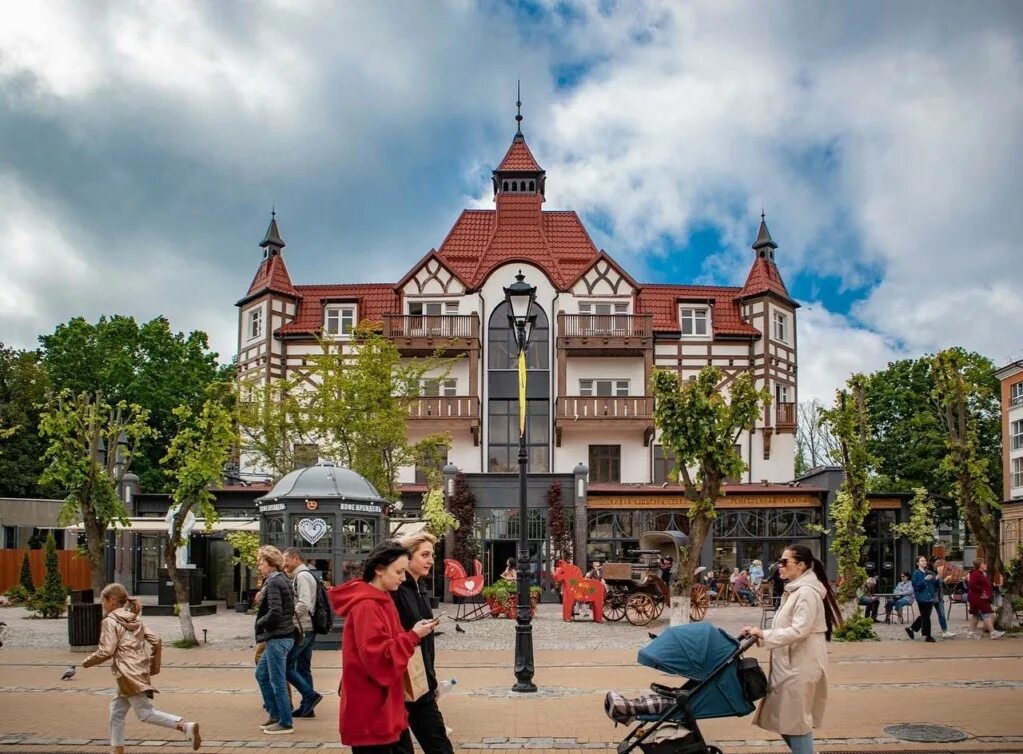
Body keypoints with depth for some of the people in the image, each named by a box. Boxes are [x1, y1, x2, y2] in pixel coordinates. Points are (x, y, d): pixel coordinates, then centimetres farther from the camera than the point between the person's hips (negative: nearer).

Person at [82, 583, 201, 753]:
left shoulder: (110, 621, -8)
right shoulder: (135, 619, 14)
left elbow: (106, 651, -15)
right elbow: (155, 640, 10)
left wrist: (88, 662, 2)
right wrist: (154, 666, 17)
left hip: (128, 674, -9)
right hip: (141, 672, 9)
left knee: (145, 712, -9)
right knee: (117, 711, 18)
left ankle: (186, 727, -21)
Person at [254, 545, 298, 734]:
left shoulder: (273, 582, -15)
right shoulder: (283, 580, 13)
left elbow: (275, 612, -24)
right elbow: (290, 609, 15)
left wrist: (259, 623, -8)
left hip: (277, 637, -10)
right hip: (281, 636, 10)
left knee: (277, 681, -1)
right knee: (261, 674, 20)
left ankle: (285, 722, 6)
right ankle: (274, 713, 25)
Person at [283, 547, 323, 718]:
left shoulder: (302, 576, -14)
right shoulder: (306, 575, 17)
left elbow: (304, 604, -23)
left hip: (301, 630, -10)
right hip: (307, 630, 10)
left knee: (286, 665, -5)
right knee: (303, 668, 13)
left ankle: (310, 695, -7)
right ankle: (306, 707, 16)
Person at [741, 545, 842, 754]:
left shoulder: (807, 592, -18)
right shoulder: (795, 590, 15)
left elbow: (798, 631, -25)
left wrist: (763, 634, -21)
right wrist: (761, 634, 9)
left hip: (801, 666, -10)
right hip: (791, 664, 10)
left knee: (796, 722, -3)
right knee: (785, 720, 14)